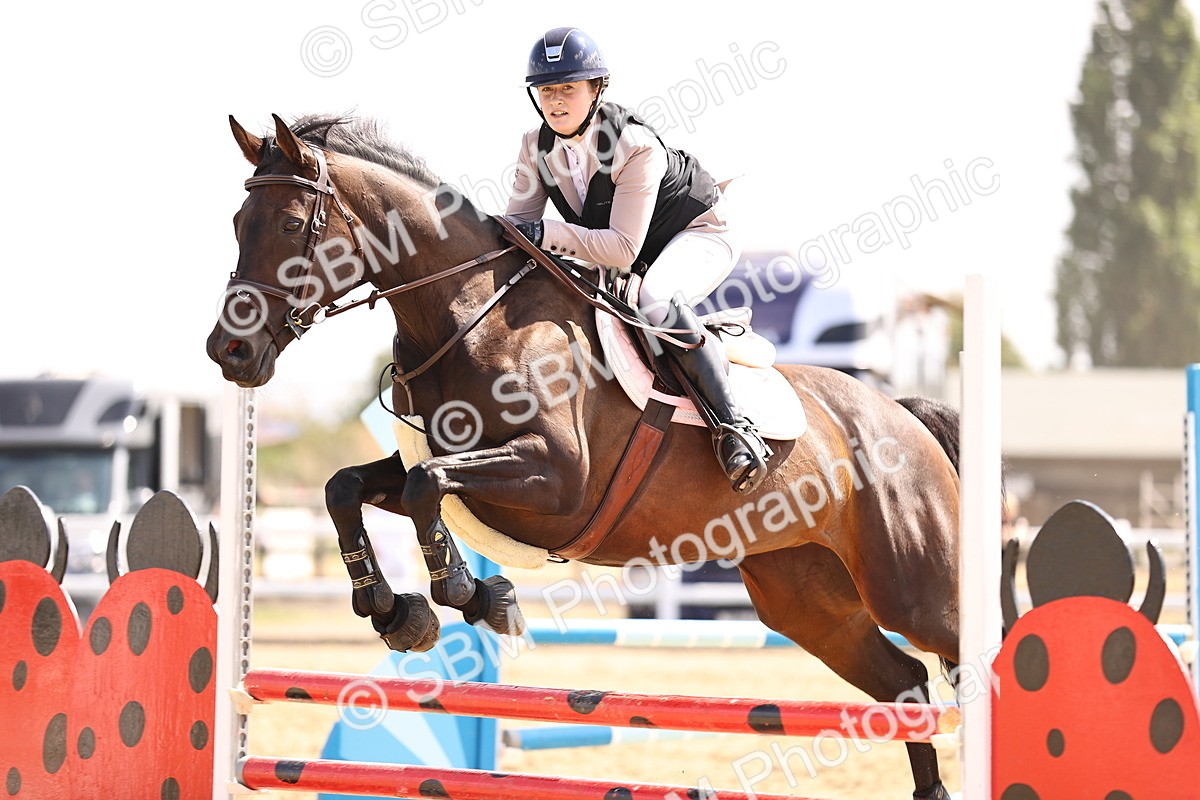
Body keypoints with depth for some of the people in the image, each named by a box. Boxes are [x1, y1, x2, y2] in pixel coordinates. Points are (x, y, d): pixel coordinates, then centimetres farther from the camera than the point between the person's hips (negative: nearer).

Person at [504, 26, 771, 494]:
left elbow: (623, 249, -37)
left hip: (699, 234, -8)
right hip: (640, 260, 8)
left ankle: (732, 423, -36)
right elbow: (518, 222, -6)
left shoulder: (636, 148, -32)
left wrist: (547, 235, -46)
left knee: (654, 300, -38)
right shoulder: (537, 147, -11)